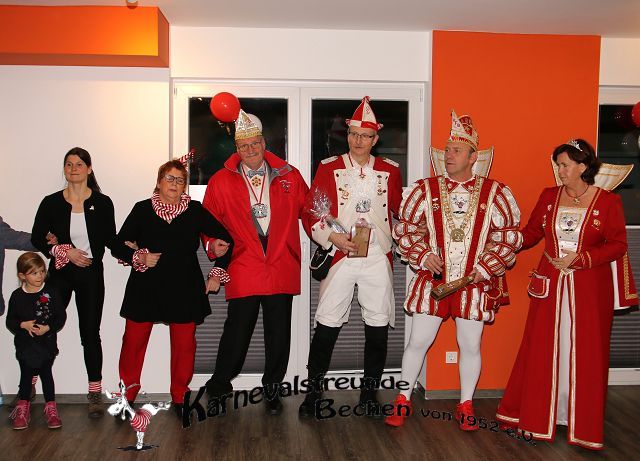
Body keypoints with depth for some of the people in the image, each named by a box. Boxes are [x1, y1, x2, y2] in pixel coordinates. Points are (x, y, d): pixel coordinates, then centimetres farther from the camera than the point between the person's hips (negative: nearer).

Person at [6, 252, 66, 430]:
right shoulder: (17, 296, -3)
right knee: (26, 375, 9)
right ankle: (23, 408, 24)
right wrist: (23, 325, -18)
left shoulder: (50, 292, -5)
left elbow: (61, 316, -3)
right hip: (25, 344, 1)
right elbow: (10, 321, 1)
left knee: (46, 373, 4)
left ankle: (50, 407, 16)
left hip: (47, 343, -1)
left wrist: (47, 328, -17)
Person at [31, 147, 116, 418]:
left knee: (90, 333, 5)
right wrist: (65, 251, -12)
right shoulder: (51, 203, 0)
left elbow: (110, 240, -1)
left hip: (91, 275, 0)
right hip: (60, 274, 1)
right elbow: (37, 239, 1)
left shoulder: (102, 203, -1)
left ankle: (95, 395, 14)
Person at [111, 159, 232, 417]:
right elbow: (118, 246, 7)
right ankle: (126, 396, 19)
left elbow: (225, 240, 10)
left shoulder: (195, 210, 4)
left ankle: (180, 398, 20)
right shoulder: (142, 210, 4)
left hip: (185, 289, 0)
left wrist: (217, 273, 7)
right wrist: (139, 258, -10)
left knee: (184, 344, 3)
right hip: (146, 288, 0)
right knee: (133, 342, 2)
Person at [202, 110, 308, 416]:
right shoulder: (221, 181, 5)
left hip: (282, 269, 2)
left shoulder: (289, 176, 7)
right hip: (242, 271, -1)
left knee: (279, 334, 10)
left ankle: (272, 388, 29)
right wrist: (214, 242, -9)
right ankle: (218, 388, 22)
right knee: (236, 334, 1)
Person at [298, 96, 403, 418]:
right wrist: (332, 237, -11)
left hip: (378, 259, 2)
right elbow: (310, 213, 2)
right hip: (339, 258, -2)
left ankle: (369, 393, 21)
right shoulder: (328, 169, 4)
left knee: (378, 327, 5)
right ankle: (314, 391, 16)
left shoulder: (389, 171, 9)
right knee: (326, 325, 0)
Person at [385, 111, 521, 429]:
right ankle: (403, 400, 22)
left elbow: (509, 236, 2)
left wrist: (485, 267, -7)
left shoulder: (495, 193, -2)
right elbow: (404, 228, 6)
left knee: (470, 346, 9)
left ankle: (465, 406, 27)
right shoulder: (425, 190, 0)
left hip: (475, 283, 0)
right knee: (418, 341, 6)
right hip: (432, 280, 0)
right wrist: (423, 256, -8)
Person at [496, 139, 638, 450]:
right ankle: (535, 417, 19)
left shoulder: (608, 202, -3)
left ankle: (584, 427, 17)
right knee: (542, 352, 5)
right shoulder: (549, 197, 6)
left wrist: (580, 257, -15)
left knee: (585, 354, 3)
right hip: (550, 284, 2)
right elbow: (530, 233, 9)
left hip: (589, 288, -2)